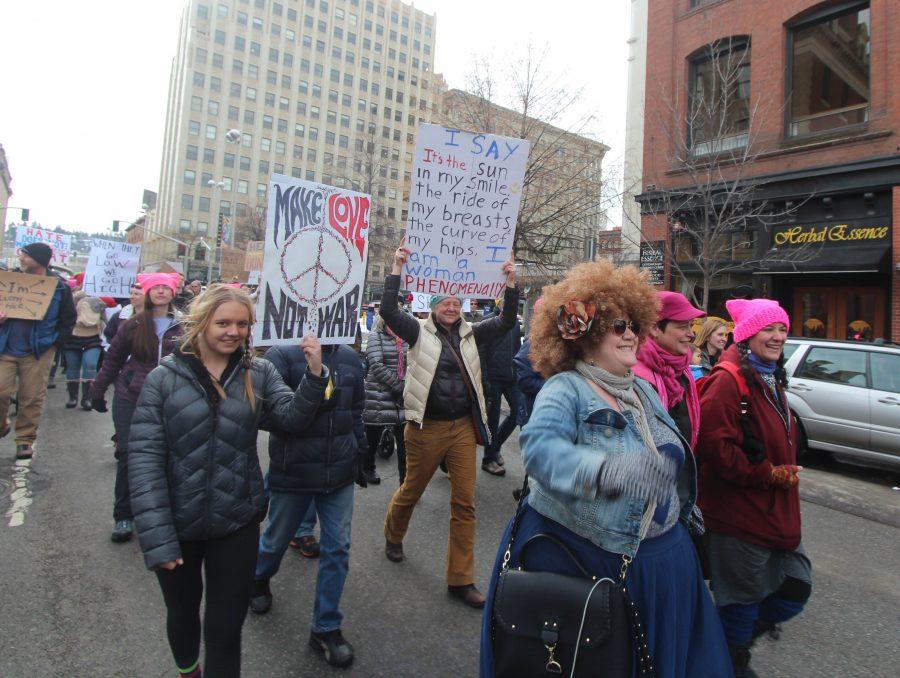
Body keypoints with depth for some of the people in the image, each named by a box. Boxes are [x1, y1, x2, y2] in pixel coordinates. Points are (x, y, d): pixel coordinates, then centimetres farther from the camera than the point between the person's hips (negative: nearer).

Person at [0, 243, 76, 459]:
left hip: (38, 352, -2)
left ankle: (25, 440, 16)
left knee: (31, 398, 3)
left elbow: (68, 320, 4)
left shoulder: (60, 287, -2)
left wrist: (55, 344, -4)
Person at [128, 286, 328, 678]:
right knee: (182, 613, 25)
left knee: (226, 627, 10)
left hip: (237, 524, 0)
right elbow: (144, 459, -13)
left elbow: (292, 417, -13)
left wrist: (315, 373, -29)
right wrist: (157, 538, -18)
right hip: (178, 524, 1)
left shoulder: (258, 374, -2)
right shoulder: (164, 378, -9)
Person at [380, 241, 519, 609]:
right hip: (427, 427, -3)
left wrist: (510, 282, -10)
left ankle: (461, 579, 16)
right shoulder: (420, 332, -3)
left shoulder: (470, 334, 7)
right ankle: (393, 536, 49)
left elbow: (506, 322, 0)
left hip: (463, 428, 3)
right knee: (411, 491, 16)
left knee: (465, 502, 4)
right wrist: (397, 269, -19)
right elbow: (388, 311, -16)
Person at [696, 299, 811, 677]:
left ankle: (739, 635, 39)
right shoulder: (728, 381, -19)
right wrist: (768, 474, -18)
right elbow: (715, 447, -26)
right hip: (739, 514, -9)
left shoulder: (771, 379, 13)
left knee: (796, 590, 16)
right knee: (743, 599, 8)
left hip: (777, 511, 9)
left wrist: (786, 473, 15)